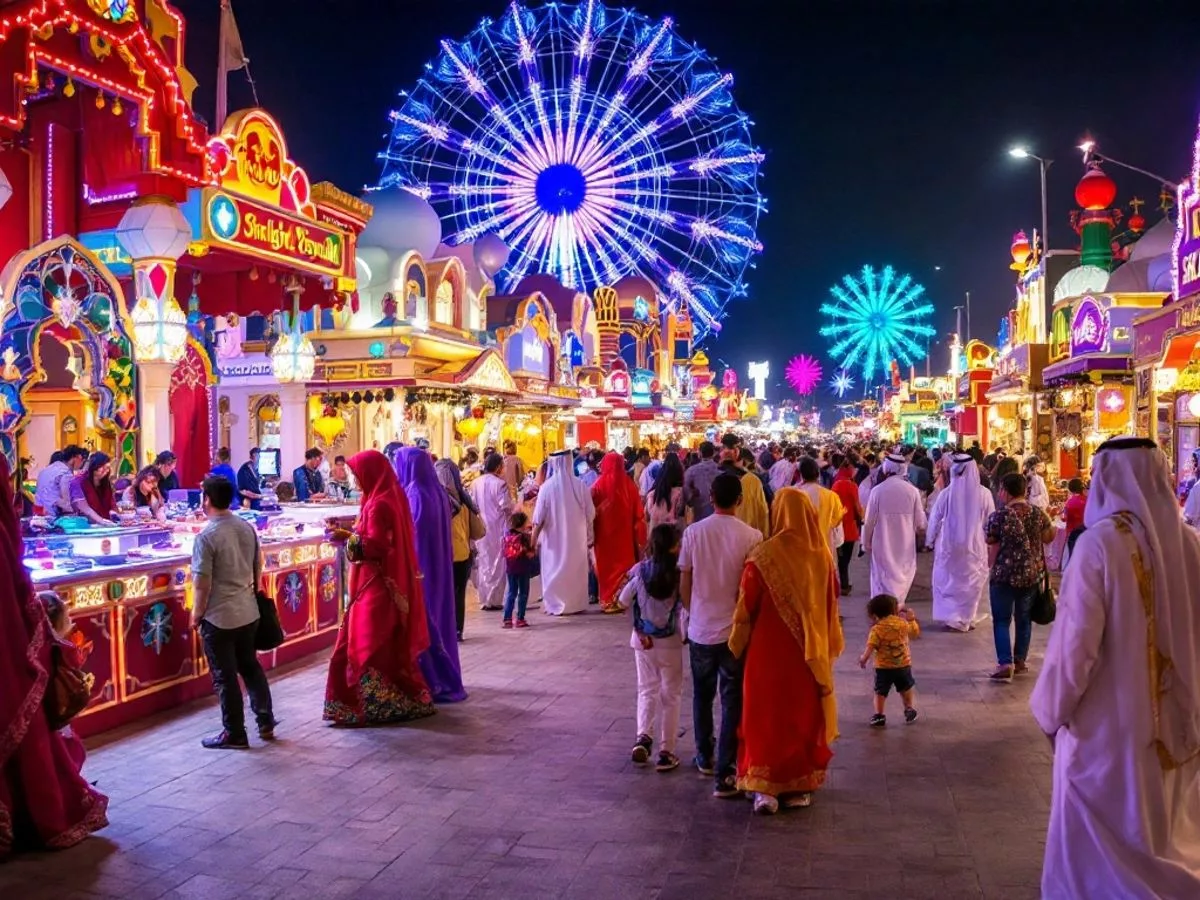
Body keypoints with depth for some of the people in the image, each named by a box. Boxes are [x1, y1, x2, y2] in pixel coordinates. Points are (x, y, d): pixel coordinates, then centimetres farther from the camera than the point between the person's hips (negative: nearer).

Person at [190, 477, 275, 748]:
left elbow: (202, 583, -17)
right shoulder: (247, 527, 2)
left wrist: (196, 614, -4)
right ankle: (265, 723, 25)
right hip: (249, 611, 7)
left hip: (219, 617, -7)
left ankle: (234, 734, 14)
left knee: (225, 676, 5)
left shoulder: (206, 536, -18)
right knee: (251, 666, 20)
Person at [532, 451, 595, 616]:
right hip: (576, 537, 2)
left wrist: (534, 539, 0)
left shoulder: (547, 486, -14)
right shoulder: (580, 485, -9)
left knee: (555, 569, 9)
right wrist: (590, 536, 11)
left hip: (553, 538, -2)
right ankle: (577, 603, 18)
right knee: (576, 570, 13)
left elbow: (539, 518, -10)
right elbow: (590, 515, -2)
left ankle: (556, 605, 11)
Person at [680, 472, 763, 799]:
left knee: (702, 695, 21)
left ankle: (705, 757, 36)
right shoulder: (752, 537, -12)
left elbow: (684, 582, 0)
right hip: (735, 630, -2)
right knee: (733, 701, 6)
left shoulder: (693, 532, -6)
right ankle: (725, 774, 7)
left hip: (700, 629, 2)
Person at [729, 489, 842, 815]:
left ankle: (766, 788, 7)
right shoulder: (822, 556, -7)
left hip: (769, 652, -3)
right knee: (805, 716, 16)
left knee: (767, 717, 10)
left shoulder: (763, 556, -16)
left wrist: (737, 646, 5)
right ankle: (800, 786, 25)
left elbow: (746, 609, -10)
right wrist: (827, 647, 14)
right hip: (811, 653, 3)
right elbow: (831, 606, 2)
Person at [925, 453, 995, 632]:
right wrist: (989, 540, 13)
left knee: (948, 581, 15)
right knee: (971, 582, 15)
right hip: (975, 546, 0)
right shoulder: (984, 494, -12)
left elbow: (934, 520, -2)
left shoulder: (946, 493, -12)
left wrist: (929, 540, 13)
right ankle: (966, 619, 21)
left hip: (949, 545, 0)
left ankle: (950, 617, 14)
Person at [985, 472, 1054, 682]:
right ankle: (1020, 661, 22)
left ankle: (1005, 663, -8)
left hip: (1005, 574, -4)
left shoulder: (998, 516, -13)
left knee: (1002, 620, 3)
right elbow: (1048, 538, 14)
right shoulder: (1039, 514, -1)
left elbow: (993, 549, -5)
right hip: (1032, 574, 4)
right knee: (1024, 618, 16)